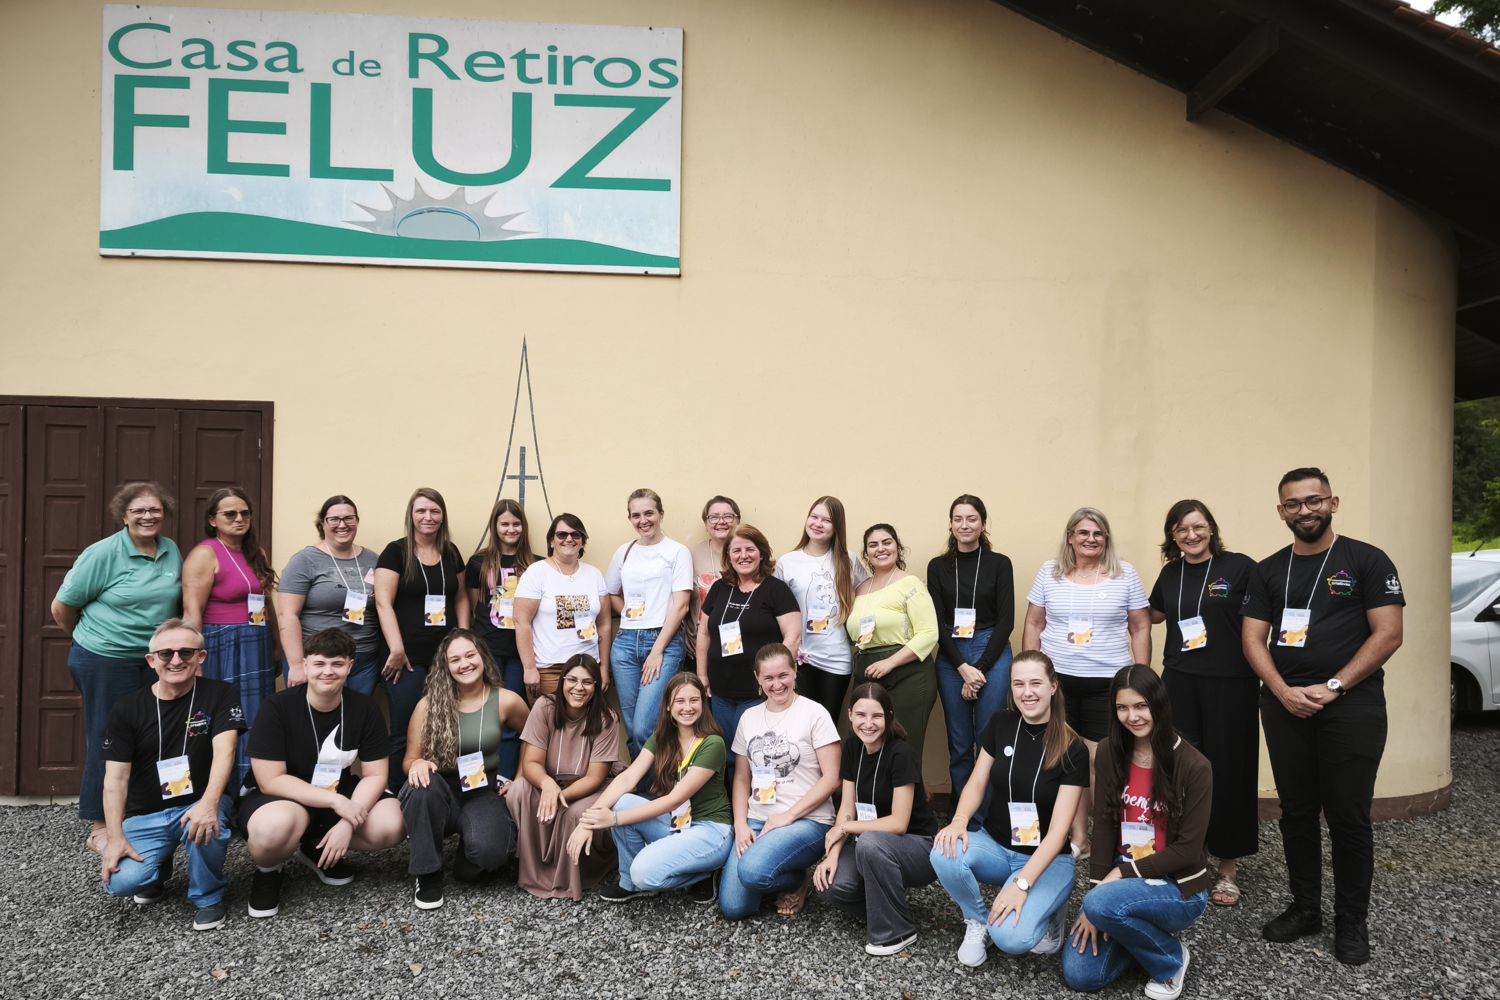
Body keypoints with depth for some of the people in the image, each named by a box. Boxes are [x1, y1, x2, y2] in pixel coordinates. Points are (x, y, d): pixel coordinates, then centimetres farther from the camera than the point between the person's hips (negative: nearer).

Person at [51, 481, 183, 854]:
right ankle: (100, 828, 14)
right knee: (108, 740, 3)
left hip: (155, 661, 5)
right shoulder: (102, 554, -12)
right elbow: (62, 608, -5)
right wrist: (87, 638, 9)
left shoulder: (172, 551, 3)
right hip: (106, 661, -5)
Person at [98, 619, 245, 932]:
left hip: (199, 804, -2)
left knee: (207, 825, -37)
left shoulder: (219, 695, -6)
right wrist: (116, 838, -16)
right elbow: (116, 778, -4)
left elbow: (224, 751, -19)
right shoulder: (127, 709, -1)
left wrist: (209, 803, -36)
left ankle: (208, 897, -5)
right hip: (145, 815, 2)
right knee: (121, 881, -24)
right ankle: (158, 871, 16)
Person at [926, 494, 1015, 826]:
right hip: (950, 658, 2)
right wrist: (963, 668, -8)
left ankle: (986, 821, 10)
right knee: (959, 744, 7)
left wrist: (980, 668, -9)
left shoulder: (999, 564, 1)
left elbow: (1006, 620, -3)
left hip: (992, 654, -1)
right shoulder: (938, 566, 6)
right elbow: (938, 622, 1)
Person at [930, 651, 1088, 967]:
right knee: (945, 854, -30)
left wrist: (1022, 884, -27)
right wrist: (960, 820, -21)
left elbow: (1058, 829, -17)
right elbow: (977, 782, 1)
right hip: (995, 845, 3)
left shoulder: (1072, 749, -14)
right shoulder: (1000, 725, -3)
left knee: (1011, 937, -29)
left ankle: (1044, 911, 7)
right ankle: (978, 922, -1)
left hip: (1046, 859, -3)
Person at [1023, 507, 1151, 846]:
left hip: (1108, 682, -1)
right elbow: (1033, 625, 9)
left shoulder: (1125, 574, 3)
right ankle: (1077, 835, 16)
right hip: (1057, 679, 1)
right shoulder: (1049, 573, 5)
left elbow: (1141, 629, 6)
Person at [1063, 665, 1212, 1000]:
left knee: (1102, 904, -33)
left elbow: (1188, 849, -15)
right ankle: (1145, 932, 17)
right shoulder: (1110, 754, -3)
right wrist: (1097, 889, -11)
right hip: (1123, 878, 4)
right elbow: (1103, 825, -3)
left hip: (1179, 886, -4)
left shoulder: (1193, 765, -16)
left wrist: (1122, 874, -17)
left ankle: (1171, 959, -4)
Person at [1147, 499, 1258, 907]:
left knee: (1227, 772, 3)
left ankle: (1228, 867, 17)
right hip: (1180, 682, 4)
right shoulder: (1171, 573, 9)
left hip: (1230, 683, -4)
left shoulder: (1239, 567, -7)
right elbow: (1153, 614, 27)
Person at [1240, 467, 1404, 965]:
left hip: (1351, 705, -3)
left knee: (1348, 817, 2)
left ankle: (1351, 920, 17)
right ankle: (1304, 907, 24)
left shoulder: (1367, 561, -1)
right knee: (1296, 812, 11)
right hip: (1285, 705, 4)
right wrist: (1283, 692, -10)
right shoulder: (1268, 571, 10)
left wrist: (1332, 688, -14)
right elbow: (1253, 639, 6)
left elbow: (1388, 634, -7)